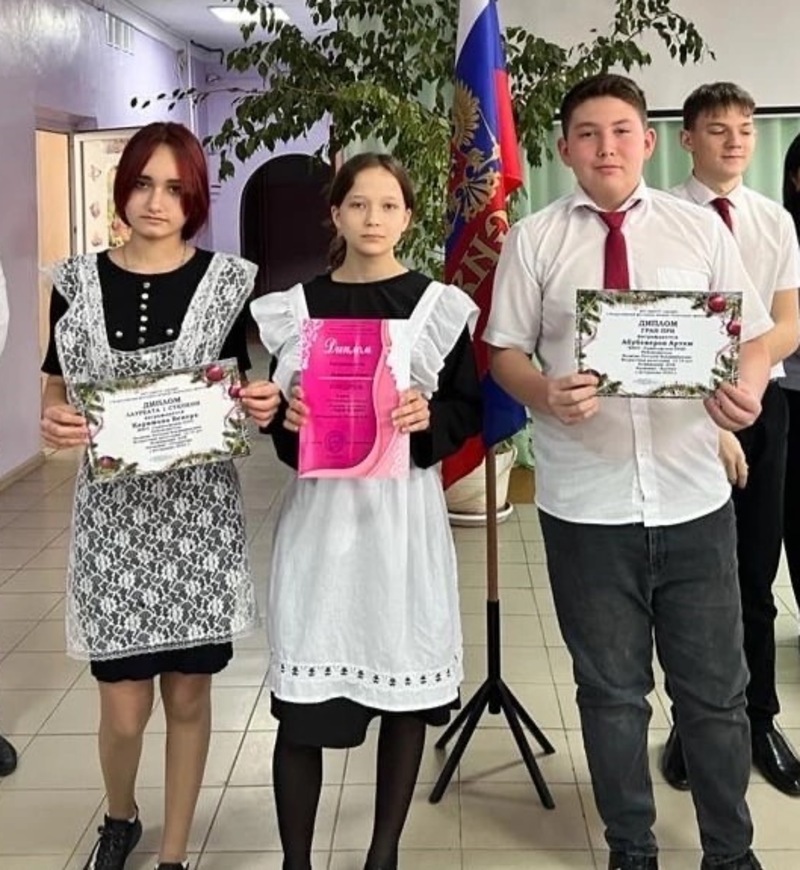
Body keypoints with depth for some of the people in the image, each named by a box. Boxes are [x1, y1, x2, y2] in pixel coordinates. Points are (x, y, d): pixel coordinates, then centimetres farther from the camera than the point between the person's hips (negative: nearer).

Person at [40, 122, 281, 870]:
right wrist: (53, 424, -15)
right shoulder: (77, 282, 2)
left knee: (189, 695, 9)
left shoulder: (227, 282, 0)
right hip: (113, 512, 0)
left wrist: (261, 407, -16)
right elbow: (57, 393, 8)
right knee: (123, 707, 2)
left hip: (199, 513, 0)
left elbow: (241, 395, 7)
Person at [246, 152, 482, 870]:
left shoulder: (440, 306, 3)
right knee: (301, 698, -2)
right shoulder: (296, 307, 7)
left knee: (406, 688, 6)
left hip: (405, 507, 0)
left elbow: (469, 411, 4)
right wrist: (286, 418, -10)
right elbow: (281, 414, 11)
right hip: (322, 505, 1)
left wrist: (428, 419, -15)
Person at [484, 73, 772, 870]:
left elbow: (752, 336, 5)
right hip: (585, 504, 0)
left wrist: (746, 388, -18)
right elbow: (505, 351, 2)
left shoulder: (700, 229, 5)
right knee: (610, 689, 14)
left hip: (692, 499, 1)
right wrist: (547, 393, -19)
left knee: (715, 689, 10)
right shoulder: (533, 239, 3)